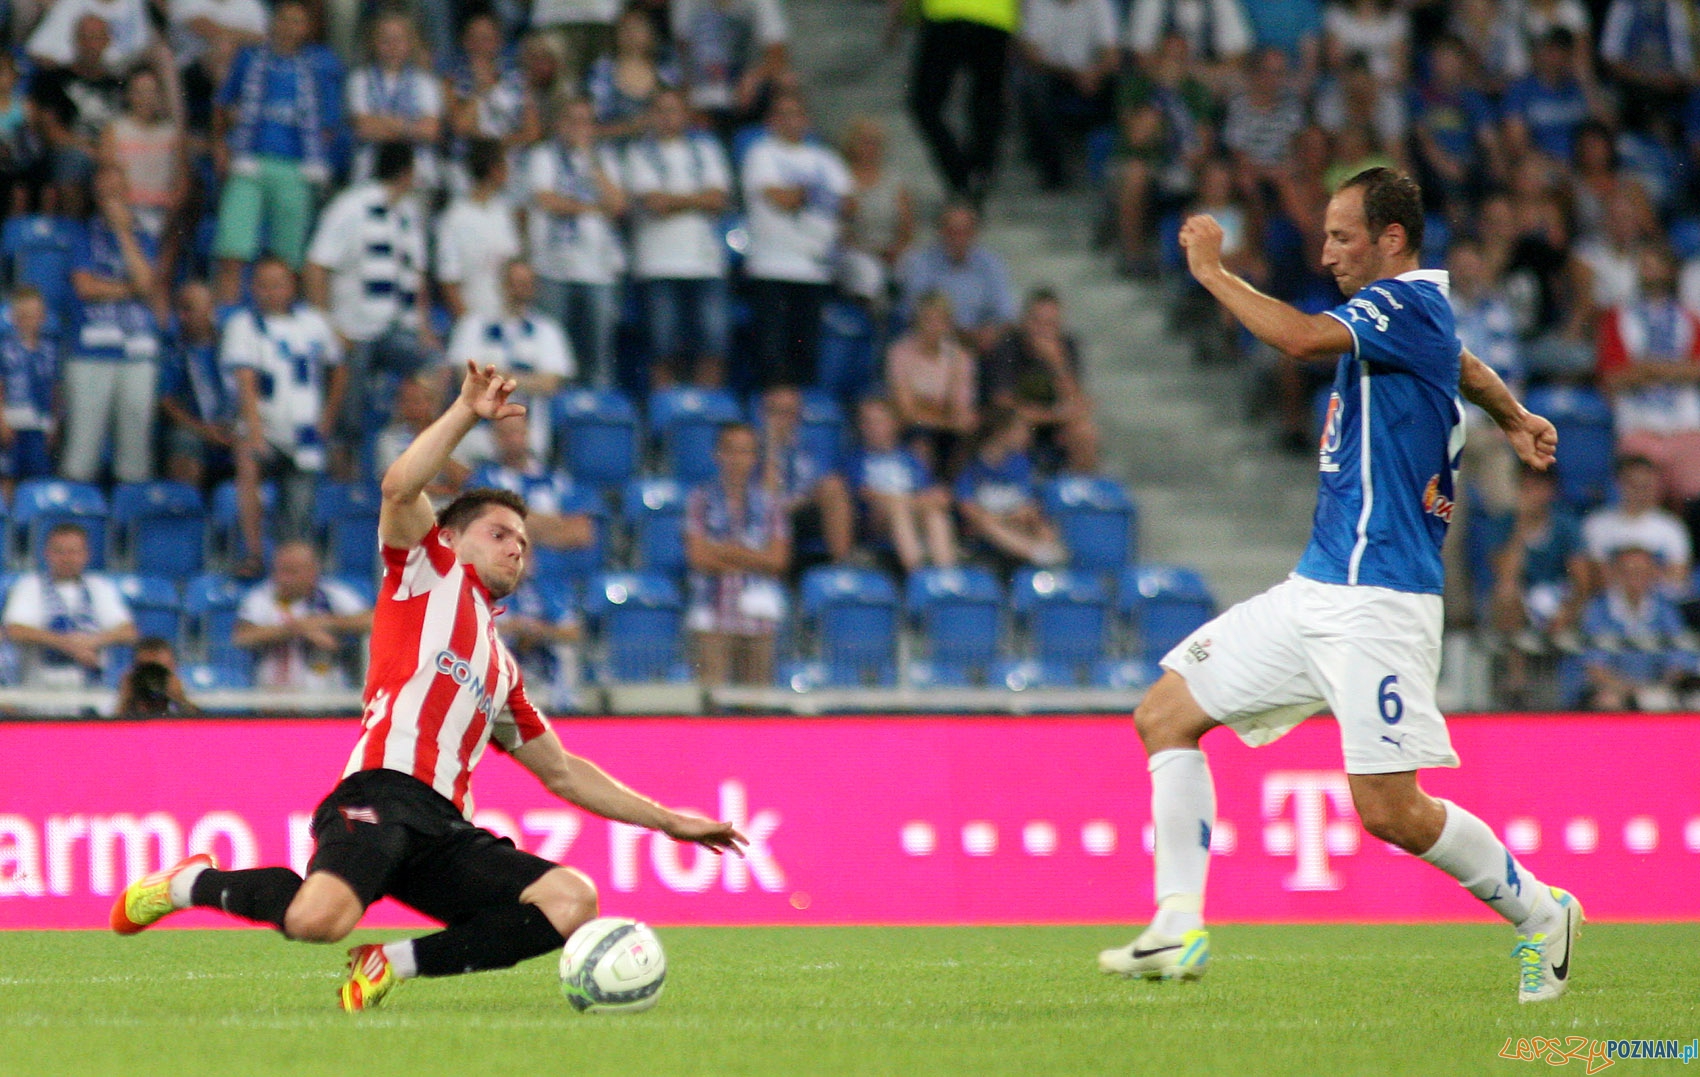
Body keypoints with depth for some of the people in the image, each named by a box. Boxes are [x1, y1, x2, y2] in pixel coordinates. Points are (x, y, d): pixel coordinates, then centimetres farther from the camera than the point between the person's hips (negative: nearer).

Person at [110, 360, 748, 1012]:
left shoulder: (501, 670, 36)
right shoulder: (428, 568, 19)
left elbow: (562, 772, 41)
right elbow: (400, 489, -2)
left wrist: (668, 821, 37)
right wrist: (467, 413, -6)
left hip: (445, 833, 7)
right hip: (383, 793, -7)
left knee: (572, 900, -16)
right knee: (319, 920, -34)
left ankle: (396, 963, -10)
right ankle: (194, 882, -2)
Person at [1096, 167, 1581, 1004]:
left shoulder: (1407, 303, -13)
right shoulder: (1407, 311, 16)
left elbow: (1298, 337, -31)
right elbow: (1466, 369, 39)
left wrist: (1211, 270, -18)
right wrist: (1513, 416, 59)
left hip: (1376, 601, -10)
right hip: (1318, 590, 10)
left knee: (1389, 809, -12)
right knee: (1166, 712, 3)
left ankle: (1541, 913, 10)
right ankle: (1179, 931, -1)